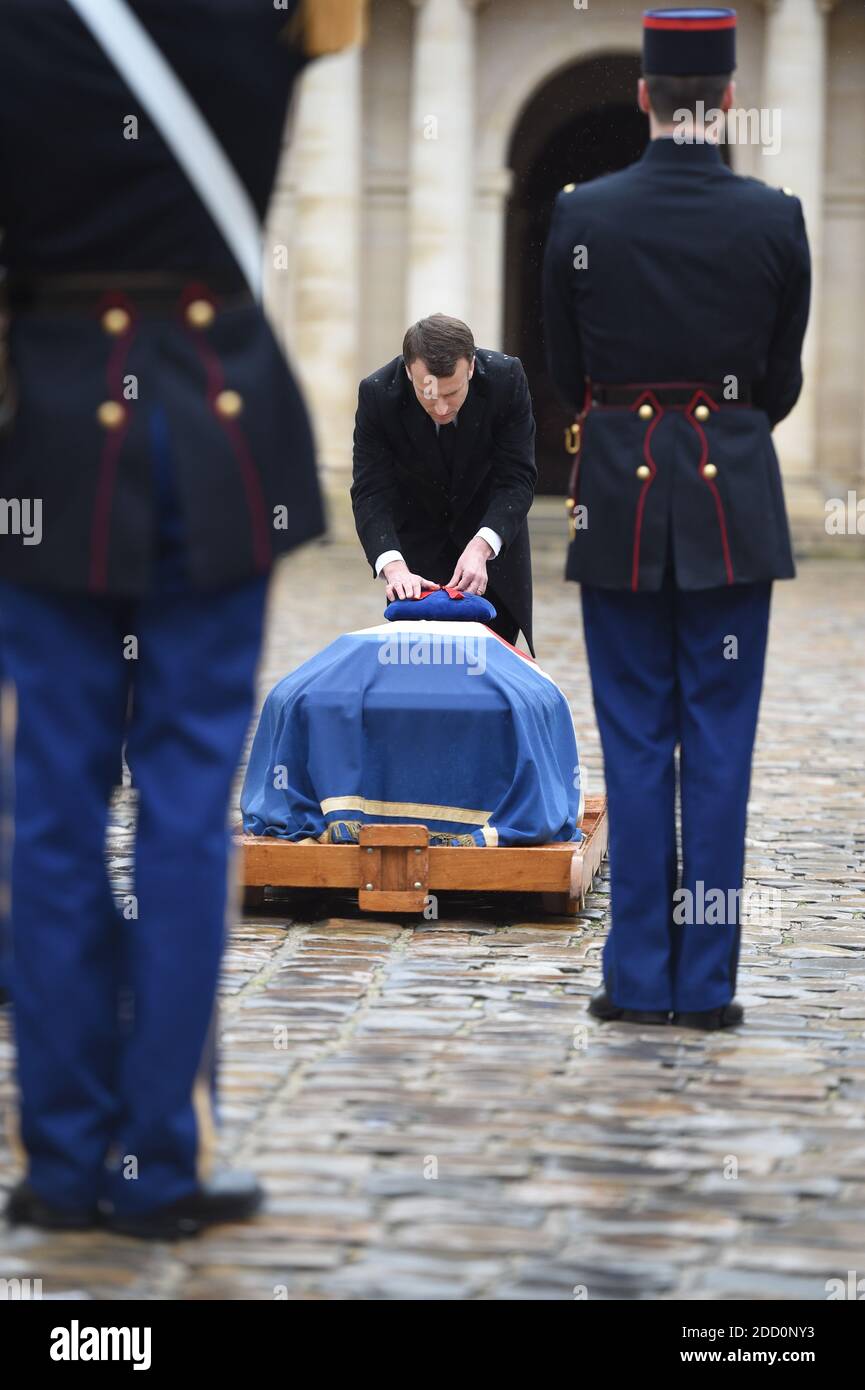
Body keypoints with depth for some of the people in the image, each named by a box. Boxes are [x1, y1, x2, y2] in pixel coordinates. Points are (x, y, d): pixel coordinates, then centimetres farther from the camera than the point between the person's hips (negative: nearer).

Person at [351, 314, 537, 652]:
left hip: (492, 528, 1)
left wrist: (481, 547, -42)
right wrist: (394, 567, -45)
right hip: (416, 537, 0)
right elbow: (371, 493, -28)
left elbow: (517, 480, -26)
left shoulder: (506, 378, -28)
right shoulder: (378, 394, -28)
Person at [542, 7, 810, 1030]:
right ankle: (707, 983, 6)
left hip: (619, 493, 0)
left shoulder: (580, 216, -6)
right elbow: (781, 380, 5)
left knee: (634, 741, 7)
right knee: (720, 738, 5)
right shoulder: (775, 220, -6)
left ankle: (638, 979, 8)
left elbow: (564, 371, 5)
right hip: (734, 496, 0)